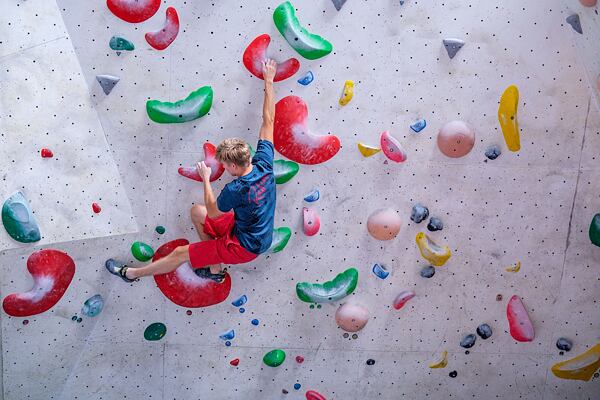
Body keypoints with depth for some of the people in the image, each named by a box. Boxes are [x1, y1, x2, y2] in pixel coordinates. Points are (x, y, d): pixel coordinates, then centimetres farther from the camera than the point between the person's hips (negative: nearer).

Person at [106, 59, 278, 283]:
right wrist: (269, 81, 0)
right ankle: (215, 269, 26)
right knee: (196, 212, 17)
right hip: (257, 232, 8)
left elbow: (212, 213, -11)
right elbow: (269, 120, -6)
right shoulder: (263, 164, -14)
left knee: (180, 254, 3)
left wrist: (205, 179, -2)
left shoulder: (235, 190, -32)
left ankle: (130, 274, 24)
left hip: (244, 246, -8)